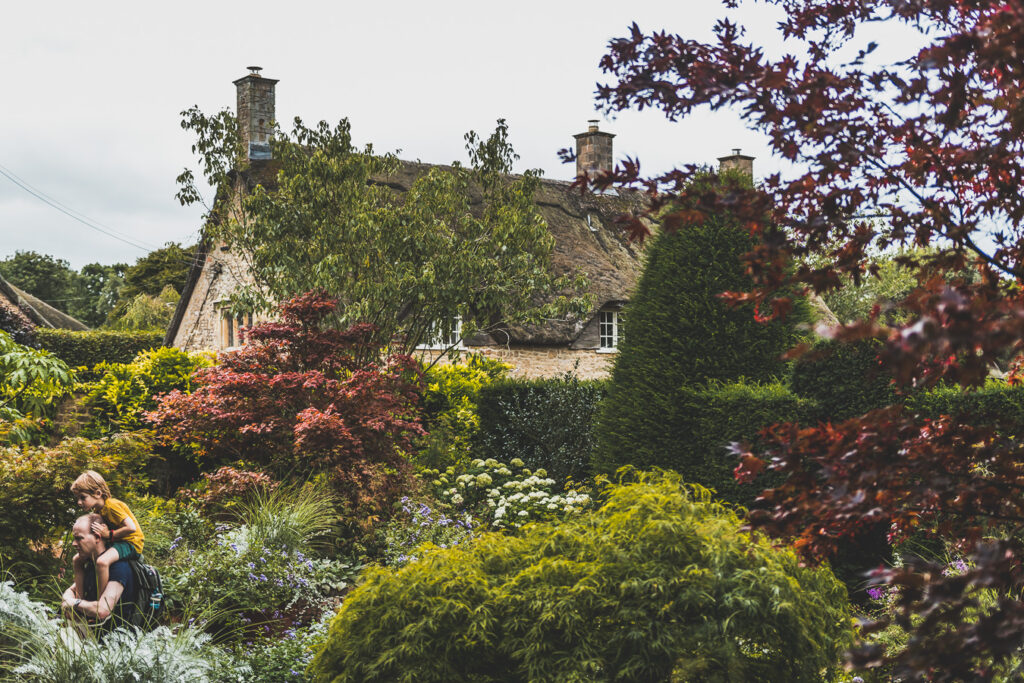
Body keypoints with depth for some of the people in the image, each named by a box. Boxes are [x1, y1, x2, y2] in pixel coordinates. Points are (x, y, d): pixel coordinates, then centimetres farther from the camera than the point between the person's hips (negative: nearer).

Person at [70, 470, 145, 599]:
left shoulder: (112, 506, -20)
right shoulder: (97, 510, 8)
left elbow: (131, 528, -28)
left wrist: (109, 535, -23)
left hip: (131, 543, -10)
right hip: (114, 543, 10)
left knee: (102, 562, -37)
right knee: (77, 560, 9)